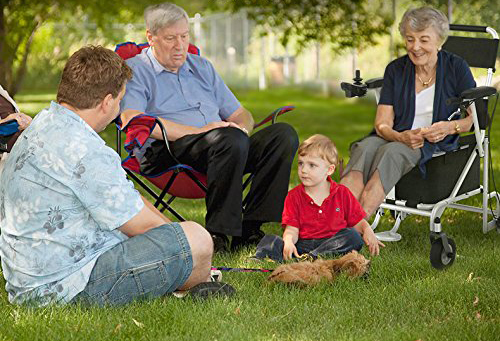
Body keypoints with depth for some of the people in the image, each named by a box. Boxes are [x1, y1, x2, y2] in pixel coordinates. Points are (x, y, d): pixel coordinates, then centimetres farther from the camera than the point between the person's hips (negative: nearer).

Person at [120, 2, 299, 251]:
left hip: (226, 148, 7)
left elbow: (239, 114, 29)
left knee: (283, 134, -17)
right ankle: (218, 233, -29)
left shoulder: (202, 67, 28)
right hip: (164, 153, -7)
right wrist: (198, 131, -19)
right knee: (230, 139, -36)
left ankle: (249, 228, -21)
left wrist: (241, 127, 0)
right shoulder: (135, 70, 7)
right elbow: (132, 120, -13)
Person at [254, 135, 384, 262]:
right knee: (270, 241, -22)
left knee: (353, 236, -30)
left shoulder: (342, 193, 8)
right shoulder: (294, 196, 8)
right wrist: (289, 241, -23)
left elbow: (358, 222, 11)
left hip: (333, 243, 0)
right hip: (304, 243, 0)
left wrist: (368, 231, -12)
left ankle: (311, 257, -39)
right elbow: (292, 229, 0)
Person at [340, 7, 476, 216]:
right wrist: (400, 137, -22)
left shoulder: (456, 68, 3)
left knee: (392, 151, -36)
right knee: (365, 147, -33)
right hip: (397, 137, 3)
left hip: (437, 144, -3)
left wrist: (450, 127, -18)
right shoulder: (395, 69, 8)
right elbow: (382, 124, 1)